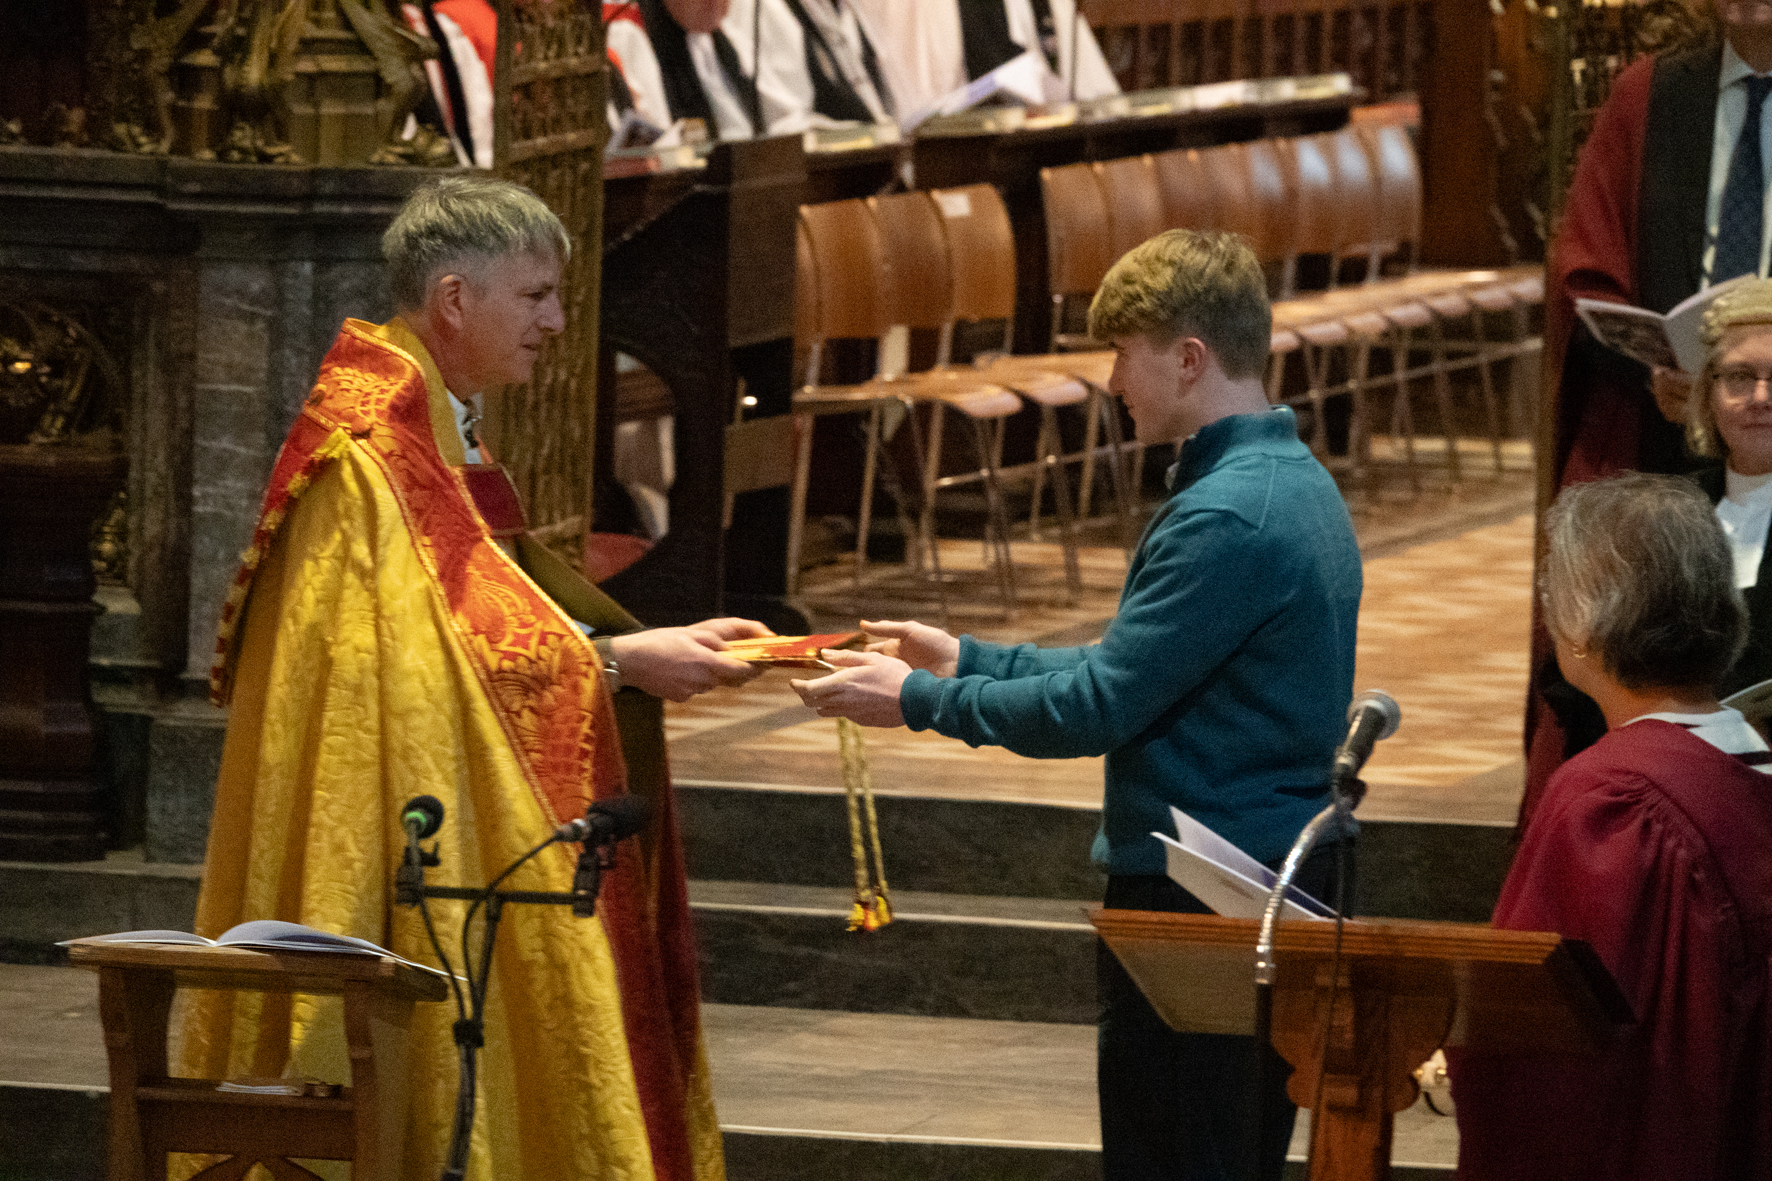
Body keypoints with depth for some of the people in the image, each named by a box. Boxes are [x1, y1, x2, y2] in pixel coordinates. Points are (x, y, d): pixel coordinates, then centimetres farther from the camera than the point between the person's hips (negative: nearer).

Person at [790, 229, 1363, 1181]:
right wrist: (968, 662, 18)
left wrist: (918, 699, -7)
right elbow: (1140, 675, 18)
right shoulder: (1295, 485, 12)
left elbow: (1098, 707, -19)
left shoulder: (1227, 518, -21)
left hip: (1196, 899, -10)